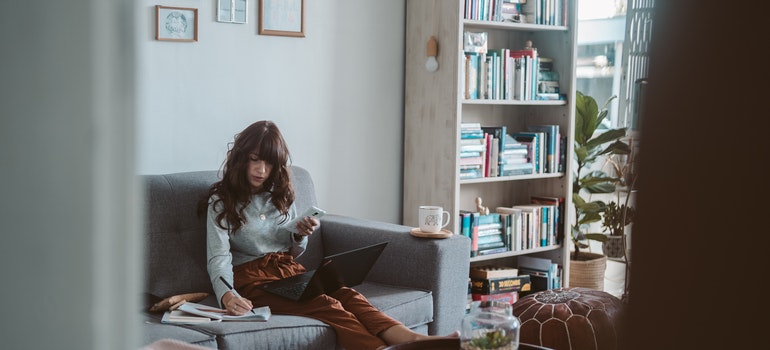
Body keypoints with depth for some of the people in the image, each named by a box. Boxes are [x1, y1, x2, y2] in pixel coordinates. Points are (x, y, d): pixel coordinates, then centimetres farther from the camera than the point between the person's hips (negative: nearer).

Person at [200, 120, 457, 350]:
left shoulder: (281, 195, 15)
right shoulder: (221, 202, -1)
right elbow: (219, 258, -12)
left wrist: (301, 236, -5)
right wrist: (226, 295, -33)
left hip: (289, 269, 5)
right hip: (252, 278, -5)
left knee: (347, 295, -27)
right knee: (328, 306, -32)